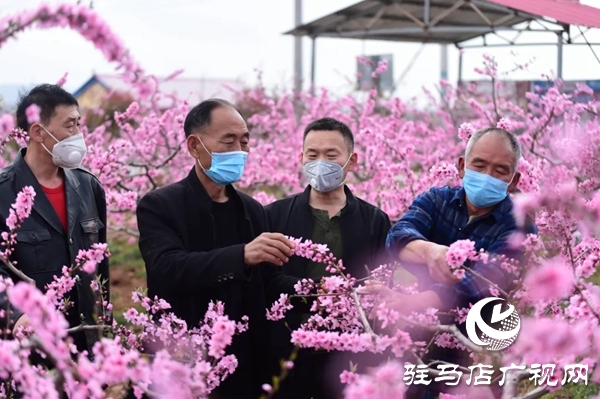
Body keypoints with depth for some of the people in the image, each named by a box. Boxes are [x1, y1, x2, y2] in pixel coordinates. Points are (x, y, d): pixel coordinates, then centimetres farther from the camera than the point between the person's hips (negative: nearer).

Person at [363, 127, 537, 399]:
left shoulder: (518, 227, -12)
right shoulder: (436, 200, -1)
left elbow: (479, 285, -29)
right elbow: (398, 236, -21)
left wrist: (406, 303, -45)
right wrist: (428, 251, -46)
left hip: (474, 353, -3)